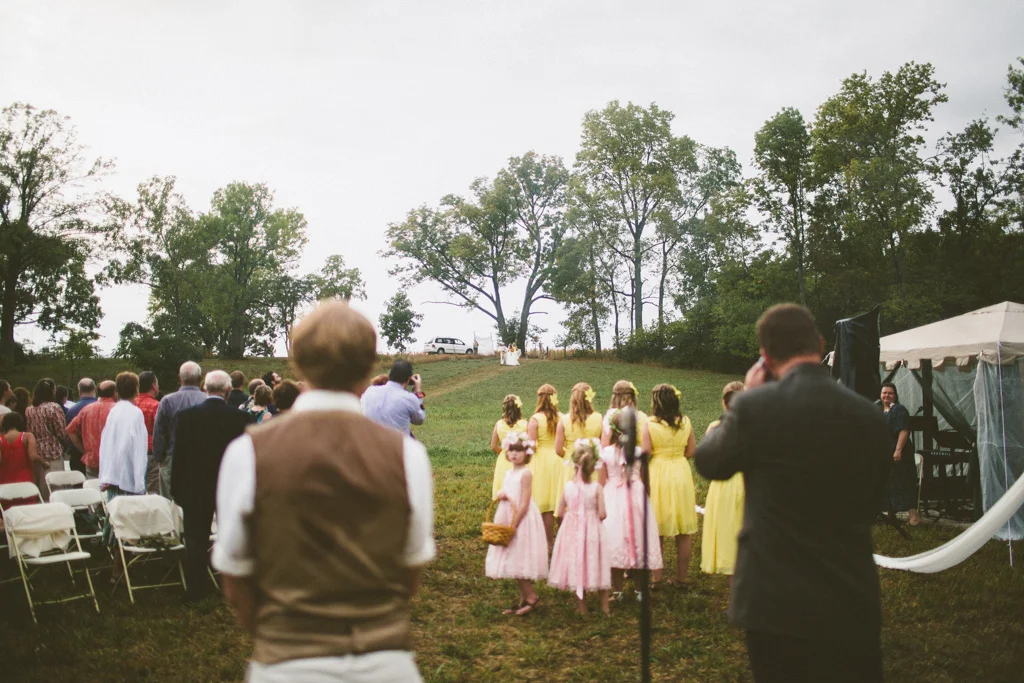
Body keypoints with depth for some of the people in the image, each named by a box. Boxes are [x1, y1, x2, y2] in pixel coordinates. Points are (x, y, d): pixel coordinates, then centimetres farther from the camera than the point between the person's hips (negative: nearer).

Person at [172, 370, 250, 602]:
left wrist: (177, 488, 4)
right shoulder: (239, 417, -10)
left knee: (196, 540, 9)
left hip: (195, 488, 0)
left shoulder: (186, 416, -8)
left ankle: (195, 589, 14)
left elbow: (178, 455, -4)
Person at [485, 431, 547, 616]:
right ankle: (523, 600, 20)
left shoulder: (526, 474, -13)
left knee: (519, 561, -7)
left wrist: (513, 526, -19)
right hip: (507, 520, 8)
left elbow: (524, 504, -17)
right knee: (515, 564, 11)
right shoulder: (507, 473, 11)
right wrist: (500, 495, -6)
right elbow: (501, 496, 18)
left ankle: (532, 597, 5)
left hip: (523, 520, -8)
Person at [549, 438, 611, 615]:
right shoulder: (596, 488, -14)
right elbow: (602, 514, -15)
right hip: (592, 530, -2)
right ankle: (604, 607, 18)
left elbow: (559, 513, -2)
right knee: (596, 566, 11)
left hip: (572, 531, 2)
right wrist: (593, 514, 5)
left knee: (576, 565, 13)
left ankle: (581, 607, 21)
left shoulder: (568, 486, -7)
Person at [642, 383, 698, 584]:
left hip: (657, 476, -2)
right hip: (681, 473, 2)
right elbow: (692, 451, 1)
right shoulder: (685, 422, -2)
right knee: (683, 533, 11)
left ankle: (656, 578, 14)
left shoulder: (649, 424, -12)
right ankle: (681, 577, 18)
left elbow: (645, 453, -14)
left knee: (656, 532, 9)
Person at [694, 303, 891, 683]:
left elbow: (707, 463, 4)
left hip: (776, 602, -2)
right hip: (852, 604, 3)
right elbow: (870, 502, 11)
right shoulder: (868, 415, -2)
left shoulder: (755, 405, -14)